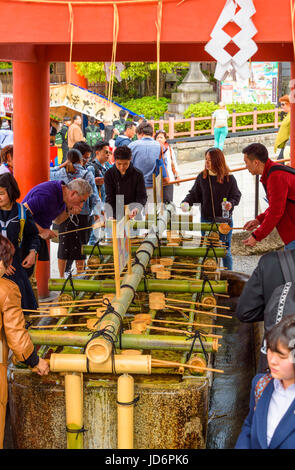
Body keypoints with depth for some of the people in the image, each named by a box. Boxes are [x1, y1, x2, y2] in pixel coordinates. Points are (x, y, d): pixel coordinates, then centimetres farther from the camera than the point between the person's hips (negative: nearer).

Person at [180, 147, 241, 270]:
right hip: (206, 220, 3)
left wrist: (231, 203, -22)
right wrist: (186, 202, -12)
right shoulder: (202, 177, 1)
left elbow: (236, 196, -1)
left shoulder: (229, 178, -6)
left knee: (225, 251, 6)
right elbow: (194, 194, 7)